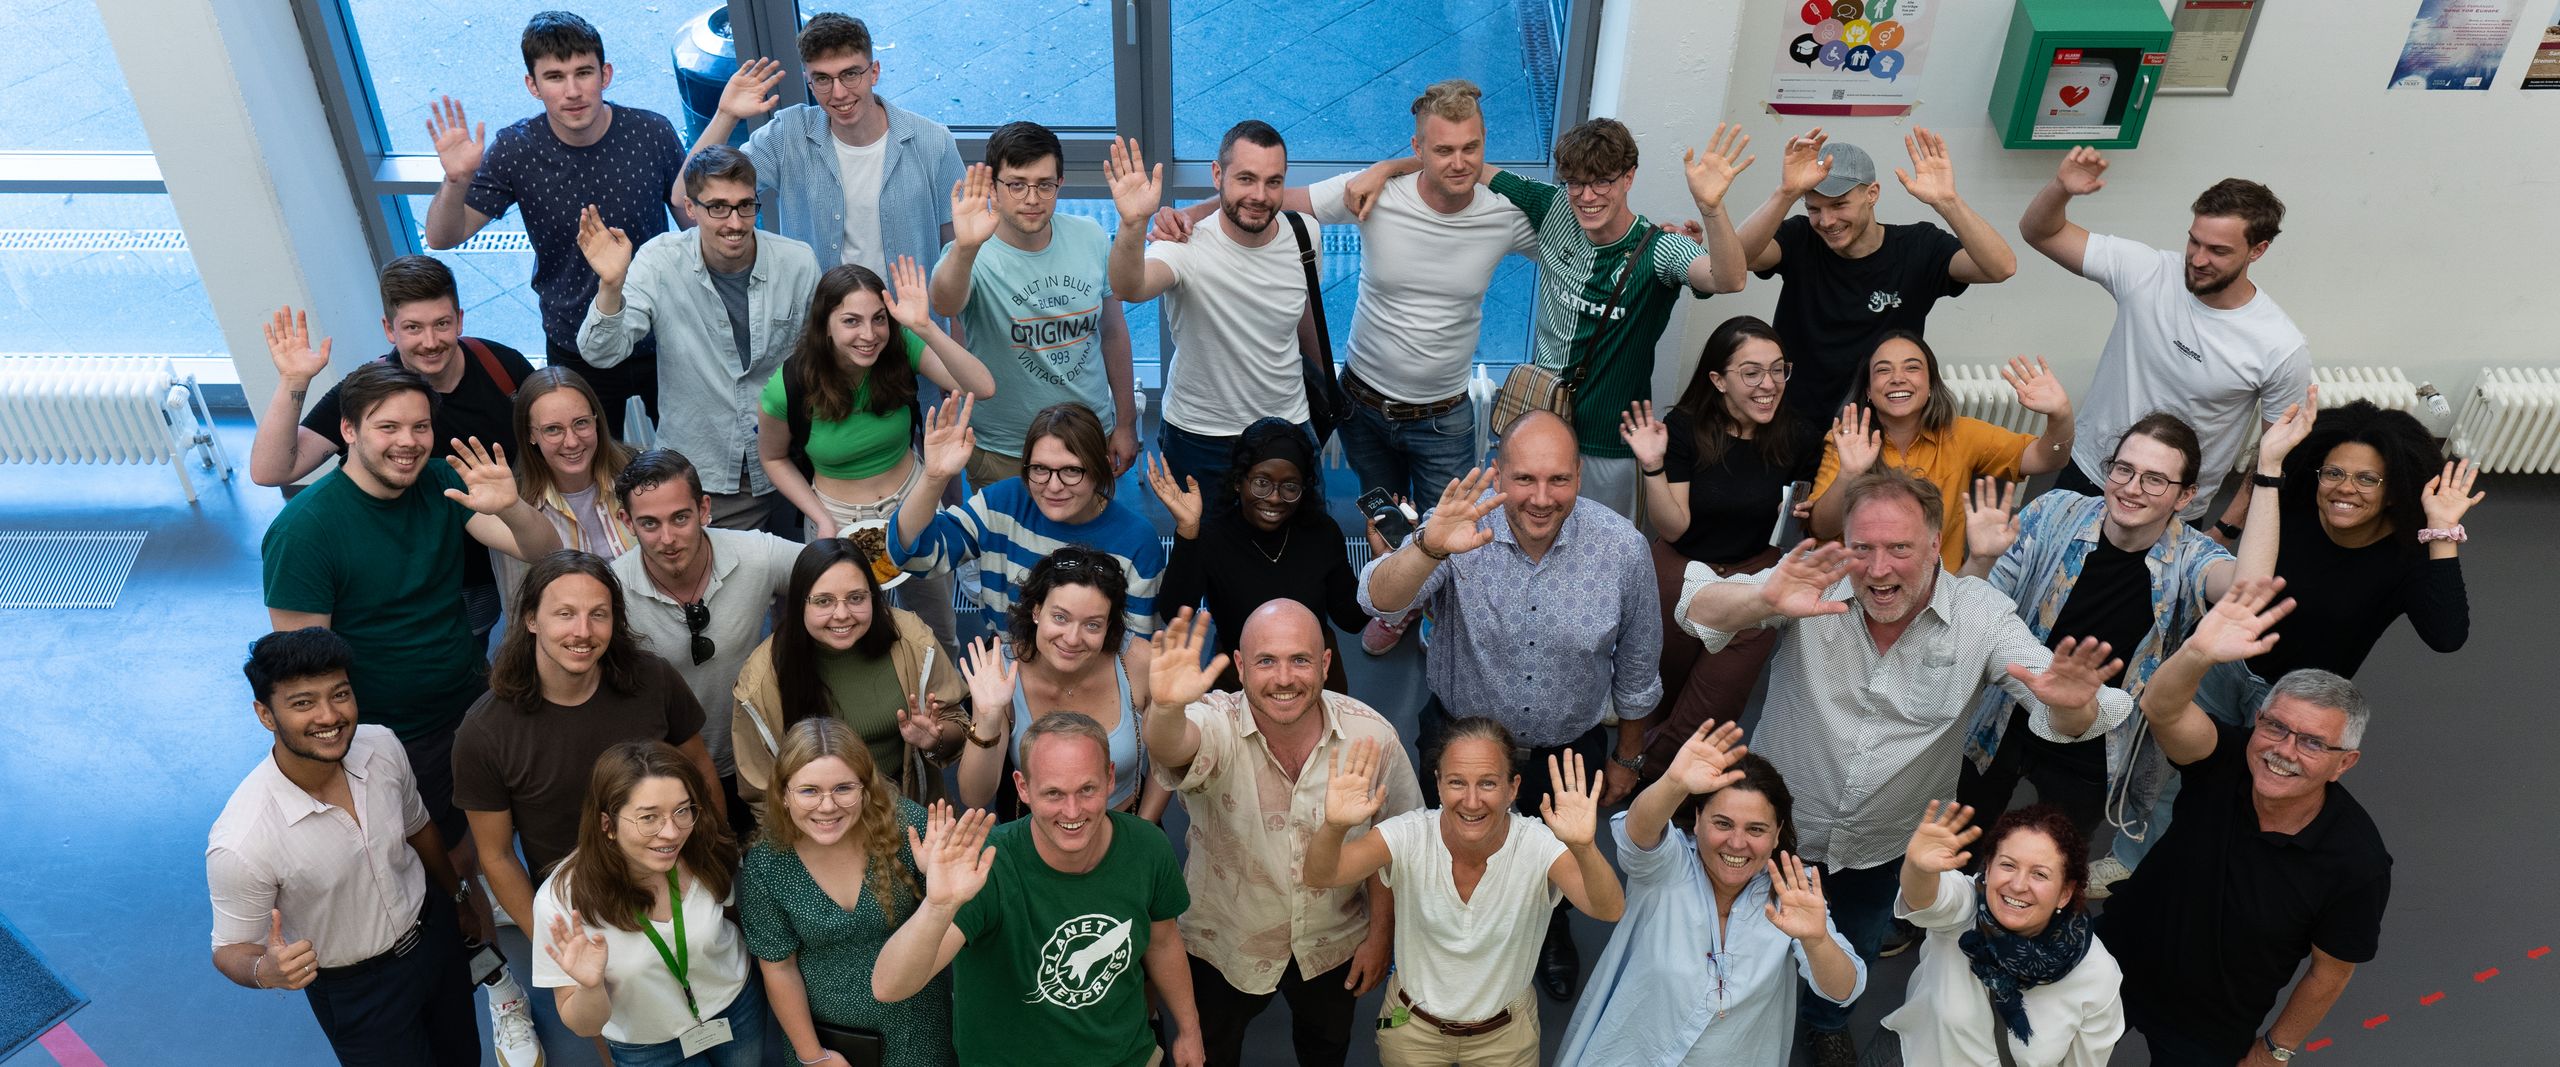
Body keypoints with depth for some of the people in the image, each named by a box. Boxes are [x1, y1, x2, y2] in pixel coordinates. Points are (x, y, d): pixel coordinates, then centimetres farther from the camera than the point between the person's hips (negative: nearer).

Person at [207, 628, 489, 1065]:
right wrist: (265, 971, -40)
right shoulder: (240, 844, -33)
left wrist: (459, 901, 17)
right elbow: (231, 950, -17)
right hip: (358, 991, -4)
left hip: (435, 932, 5)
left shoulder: (382, 747, -18)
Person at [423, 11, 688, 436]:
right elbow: (443, 239, -13)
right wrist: (456, 181, -29)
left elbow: (697, 226, 0)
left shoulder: (651, 132, -16)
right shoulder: (515, 150, -16)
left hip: (662, 339, 0)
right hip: (577, 351, 0)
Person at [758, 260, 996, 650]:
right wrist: (822, 520, -13)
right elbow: (773, 458, -3)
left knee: (938, 636, 20)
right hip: (841, 521, -2)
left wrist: (924, 327, -43)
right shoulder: (787, 390, -23)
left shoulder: (900, 349, -20)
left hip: (914, 503, 2)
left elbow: (982, 387, -33)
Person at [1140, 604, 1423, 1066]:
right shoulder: (1216, 725, -28)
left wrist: (1381, 934, -1)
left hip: (1333, 944, 2)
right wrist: (1167, 708, -74)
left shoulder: (1372, 734, -21)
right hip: (1222, 946, -1)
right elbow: (1170, 747, -52)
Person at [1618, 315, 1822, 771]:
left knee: (1707, 718, 5)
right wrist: (1653, 466, -32)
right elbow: (1673, 528, -18)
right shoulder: (1684, 428, -15)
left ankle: (1649, 774, 32)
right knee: (1657, 698, 19)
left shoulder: (1798, 438, -10)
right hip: (1678, 574, -1)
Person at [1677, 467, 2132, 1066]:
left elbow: (2064, 720, -22)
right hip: (1777, 829, -2)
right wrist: (1765, 600, -53)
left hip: (1886, 850, 2)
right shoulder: (1812, 589, -23)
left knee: (1850, 956, 30)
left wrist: (2071, 703, -47)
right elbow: (1700, 611, -31)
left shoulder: (1980, 617, -19)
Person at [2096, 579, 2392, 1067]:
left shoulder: (2358, 864, -27)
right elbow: (2162, 709, -46)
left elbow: (2330, 973, -12)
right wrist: (2197, 652, -66)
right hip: (2118, 956, 2)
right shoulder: (2225, 760, -24)